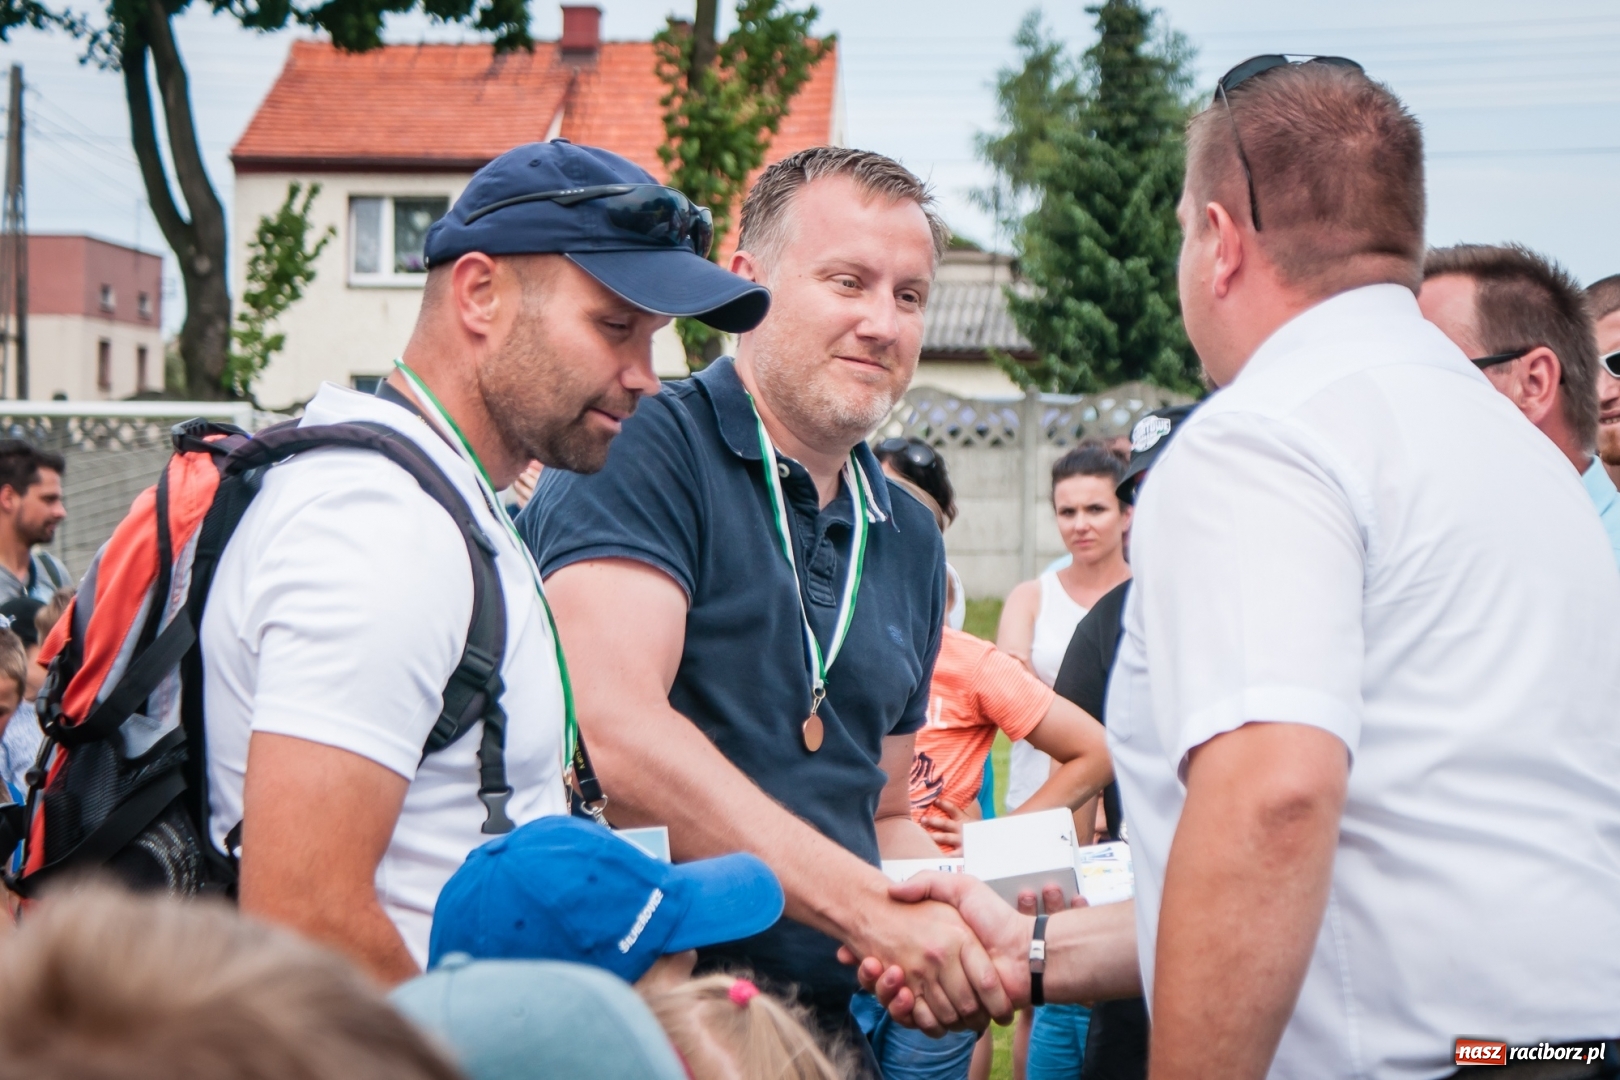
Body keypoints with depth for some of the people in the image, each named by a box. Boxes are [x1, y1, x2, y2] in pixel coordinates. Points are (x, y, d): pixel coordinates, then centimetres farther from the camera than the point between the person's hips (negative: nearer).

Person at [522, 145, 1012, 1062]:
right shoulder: (640, 451, -10)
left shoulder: (911, 540, 14)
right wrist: (868, 908, -23)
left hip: (824, 1021, 6)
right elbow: (611, 729, -23)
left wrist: (969, 929, 0)